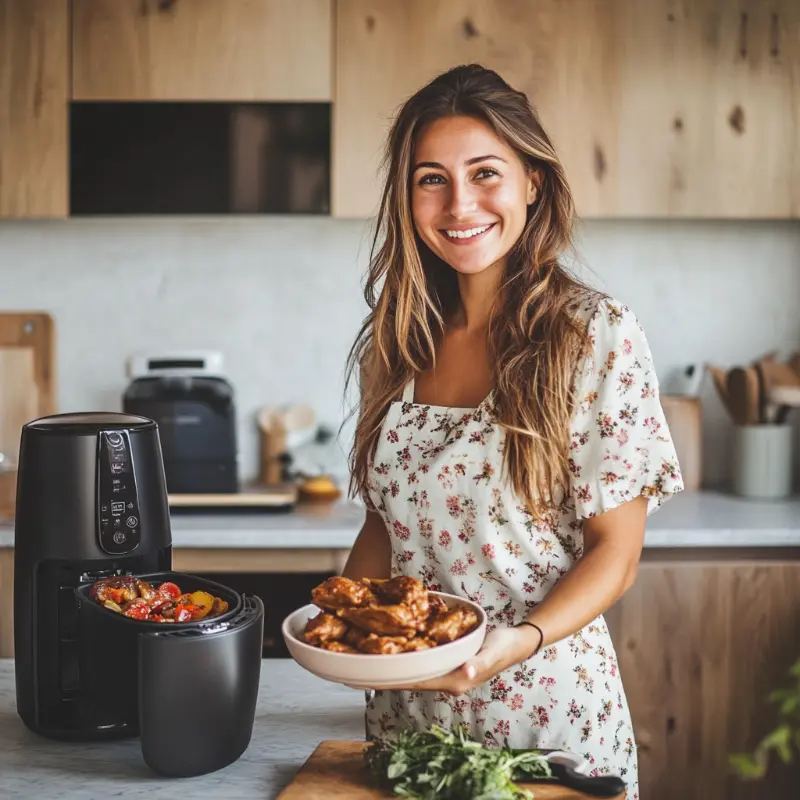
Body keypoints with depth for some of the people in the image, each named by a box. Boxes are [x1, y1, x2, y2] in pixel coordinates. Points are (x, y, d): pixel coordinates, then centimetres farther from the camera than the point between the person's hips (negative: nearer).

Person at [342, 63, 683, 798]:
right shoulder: (396, 343, 2)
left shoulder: (600, 336, -12)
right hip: (404, 706, 4)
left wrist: (521, 639, -25)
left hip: (547, 704, -4)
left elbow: (616, 551, -10)